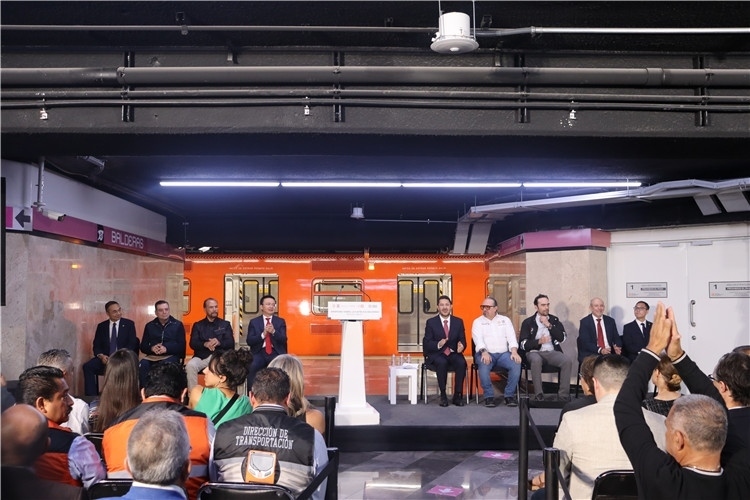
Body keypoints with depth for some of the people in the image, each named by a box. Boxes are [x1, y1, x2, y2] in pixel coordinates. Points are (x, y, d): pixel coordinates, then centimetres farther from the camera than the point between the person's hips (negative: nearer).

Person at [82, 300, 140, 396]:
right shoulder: (101, 326, 13)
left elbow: (132, 344, -2)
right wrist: (101, 356, -13)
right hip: (105, 358, 3)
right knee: (87, 366, -23)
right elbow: (96, 346, 9)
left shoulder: (129, 324, 6)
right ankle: (92, 397, -17)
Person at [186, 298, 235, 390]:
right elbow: (193, 343, 5)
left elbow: (231, 343, 7)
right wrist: (205, 344, -17)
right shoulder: (198, 325, 18)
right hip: (201, 356, 1)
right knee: (190, 365, -31)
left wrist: (219, 342, -16)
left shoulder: (225, 324, 18)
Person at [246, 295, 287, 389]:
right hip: (259, 353, 0)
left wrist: (274, 332, -19)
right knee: (251, 368, -30)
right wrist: (263, 334, -15)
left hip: (276, 353, 0)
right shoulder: (254, 322, 10)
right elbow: (249, 341, 1)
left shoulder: (280, 321, 12)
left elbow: (283, 340, 0)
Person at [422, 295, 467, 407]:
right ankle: (443, 394, -21)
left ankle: (458, 395, -18)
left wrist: (461, 345, -20)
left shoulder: (458, 321, 10)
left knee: (461, 363, -31)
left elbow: (462, 340, 6)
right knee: (442, 362, -36)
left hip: (453, 353, 2)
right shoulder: (431, 322, 3)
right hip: (437, 354, -2)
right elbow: (426, 343, -3)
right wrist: (438, 345, -24)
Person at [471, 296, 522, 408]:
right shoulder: (478, 322, 9)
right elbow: (478, 339, -7)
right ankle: (489, 396, -18)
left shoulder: (505, 320, 15)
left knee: (516, 364, -28)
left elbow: (511, 337, 4)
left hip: (503, 353, 2)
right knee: (484, 366, -35)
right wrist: (484, 351, -27)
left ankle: (509, 395, -13)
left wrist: (514, 351, -15)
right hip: (486, 353, -2)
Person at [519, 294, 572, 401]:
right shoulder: (528, 322, 7)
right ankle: (539, 395, -30)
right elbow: (523, 344, -1)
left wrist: (549, 325, -5)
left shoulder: (554, 320, 16)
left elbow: (562, 338, 4)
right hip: (534, 352, -3)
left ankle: (563, 395, -19)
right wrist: (539, 341, -18)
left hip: (552, 352, 3)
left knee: (567, 361, -27)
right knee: (536, 360, -38)